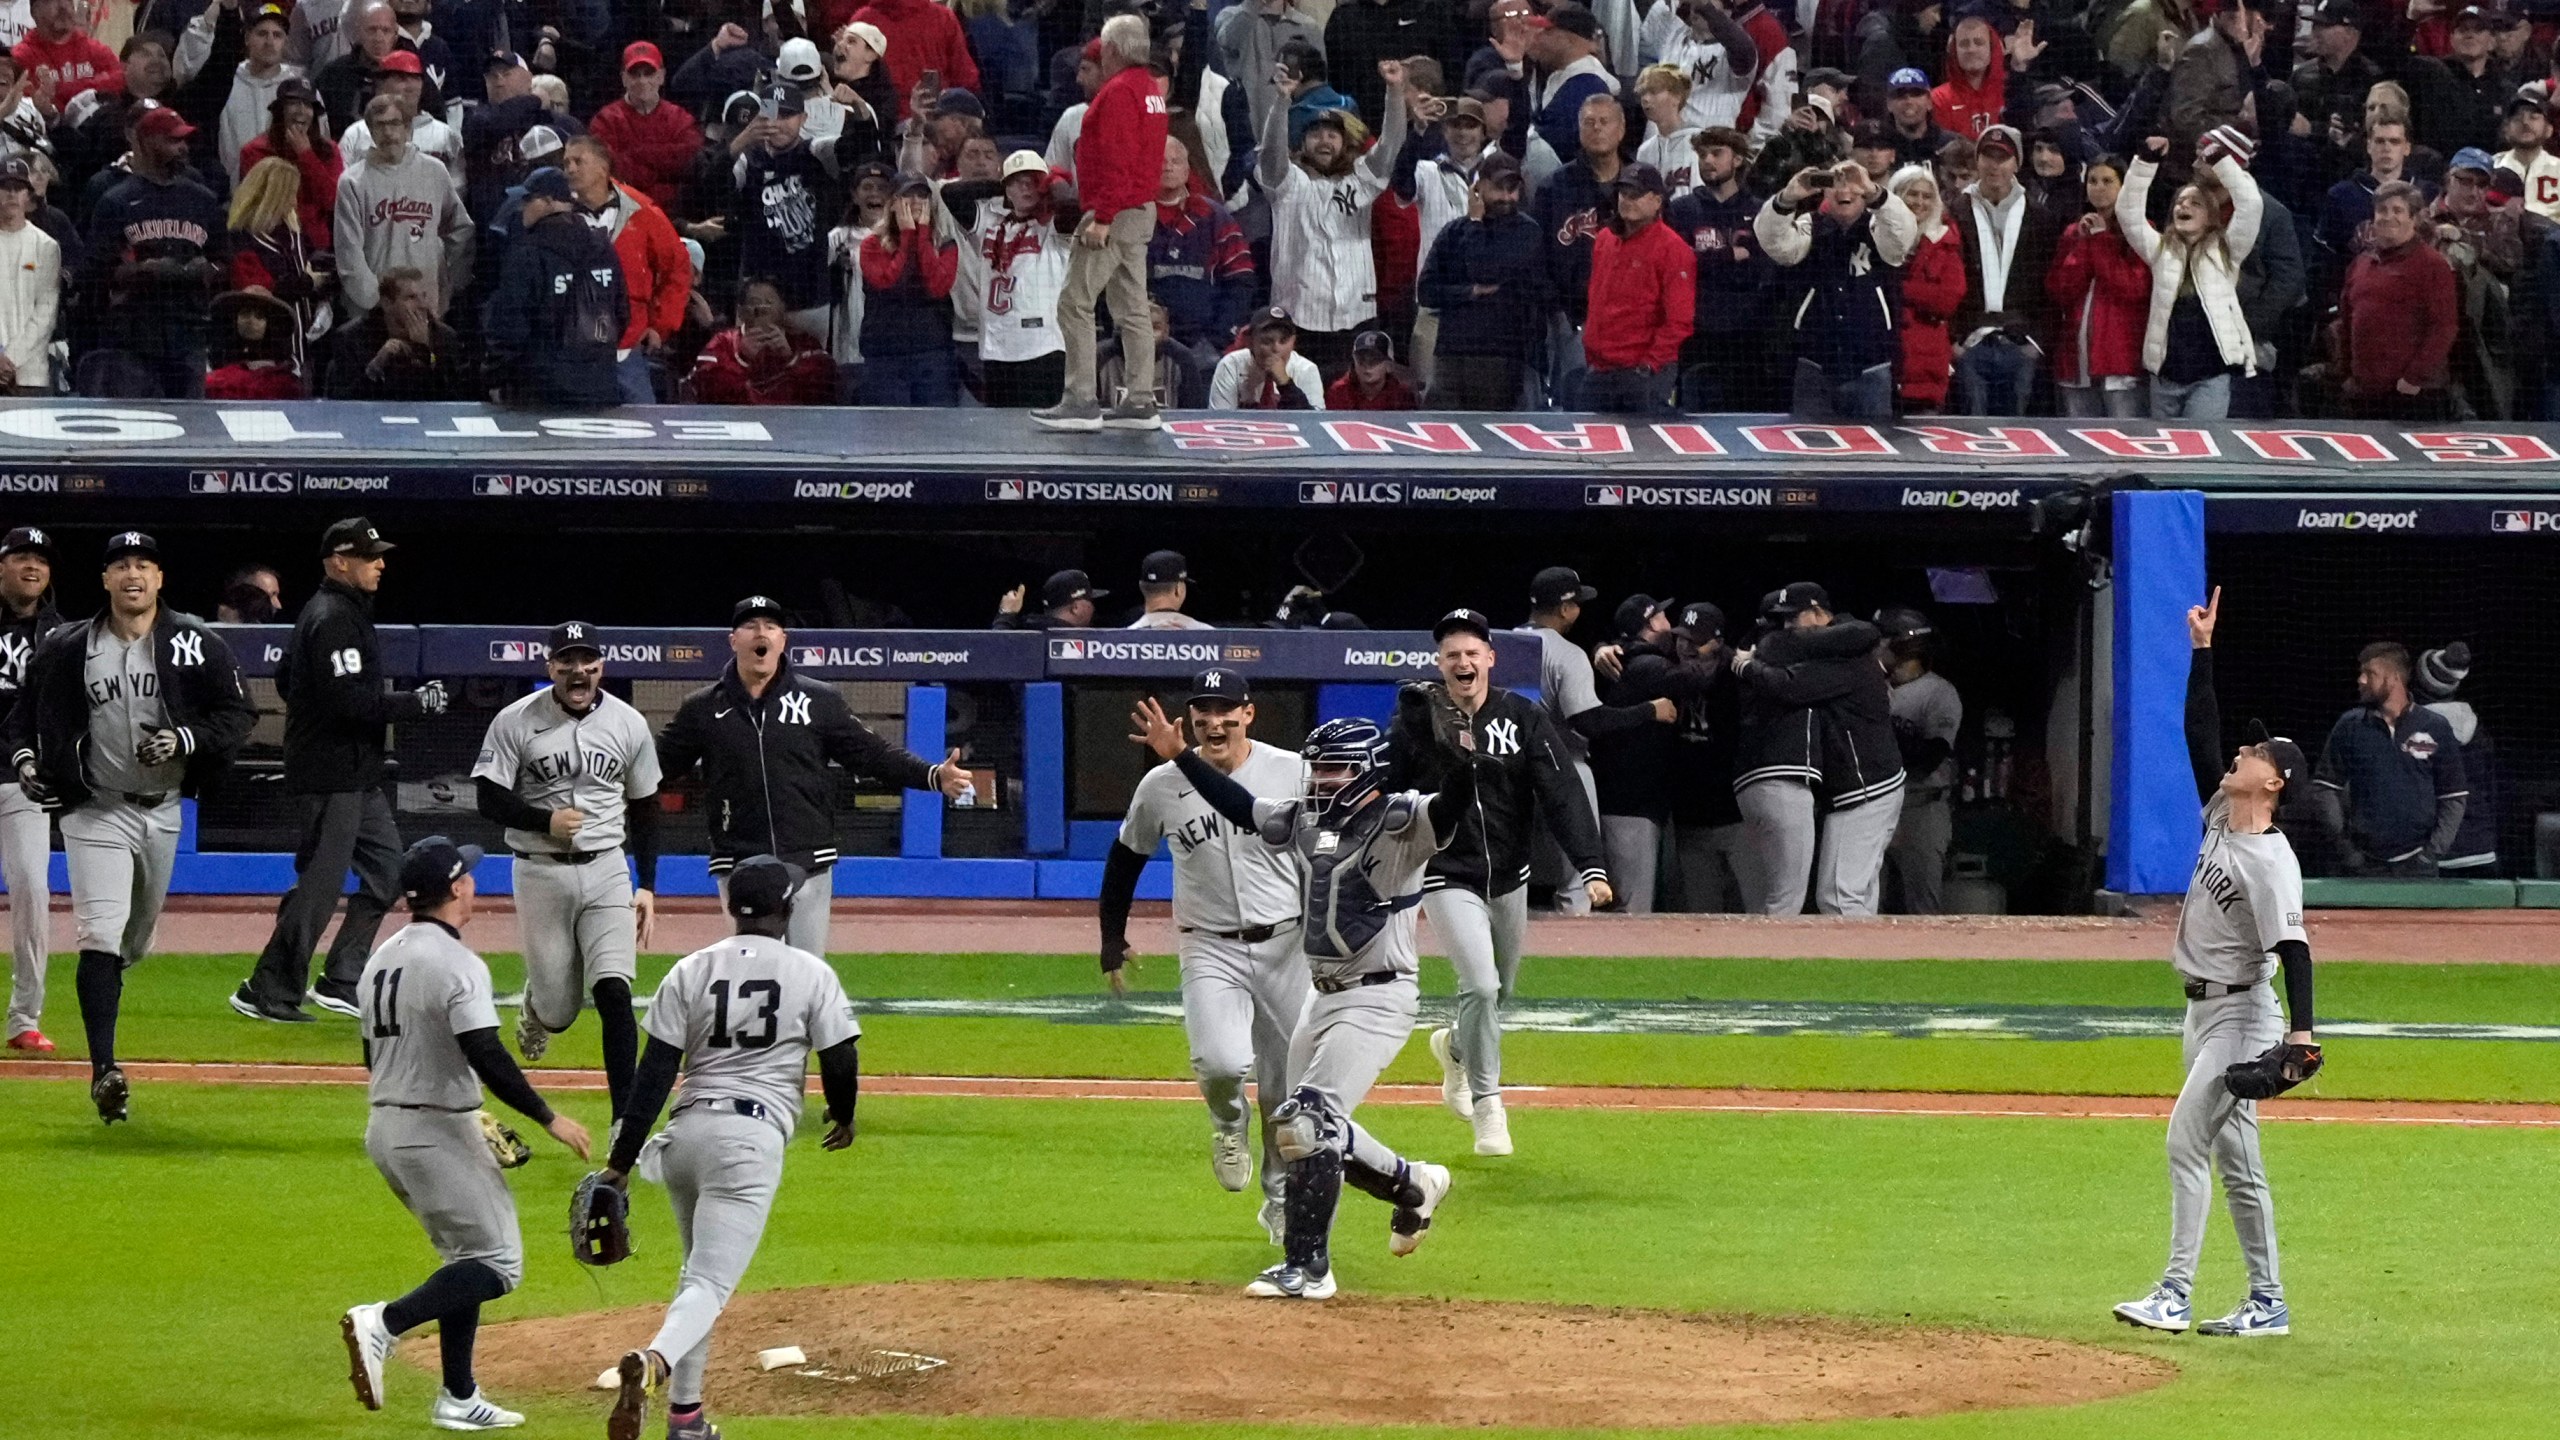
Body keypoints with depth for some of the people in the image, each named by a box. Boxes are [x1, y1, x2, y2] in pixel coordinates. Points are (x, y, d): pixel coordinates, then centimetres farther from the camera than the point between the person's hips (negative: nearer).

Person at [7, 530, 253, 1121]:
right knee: (101, 936, -16)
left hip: (165, 812, 3)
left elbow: (240, 715, -4)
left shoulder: (197, 645, -4)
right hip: (95, 811, -2)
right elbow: (25, 710, 9)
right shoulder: (66, 650, -4)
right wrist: (23, 758, -9)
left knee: (136, 941, 17)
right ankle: (104, 1069, -21)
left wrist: (184, 740, -19)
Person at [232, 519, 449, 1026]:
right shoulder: (333, 619, -17)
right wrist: (416, 703, -18)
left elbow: (286, 681, 22)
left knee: (385, 866, 12)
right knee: (321, 881, -7)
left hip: (356, 775, 11)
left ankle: (340, 982, 13)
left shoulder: (335, 611, 15)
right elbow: (348, 701, -25)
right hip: (331, 774, -11)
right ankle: (270, 991, -2)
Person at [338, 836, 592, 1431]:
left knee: (467, 1257, 19)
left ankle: (459, 1398, 16)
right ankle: (385, 1322, -21)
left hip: (384, 1129, 9)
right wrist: (549, 1119, -17)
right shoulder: (456, 964, -16)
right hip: (436, 1133, -9)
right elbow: (486, 1057, -25)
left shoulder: (382, 958, 11)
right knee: (497, 1264, -4)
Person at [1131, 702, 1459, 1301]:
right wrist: (1179, 754, 19)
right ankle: (1412, 1185, 41)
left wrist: (1456, 758, -54)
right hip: (1323, 996, 9)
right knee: (1318, 1128, 17)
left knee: (1308, 1121, -17)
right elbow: (1242, 807, 21)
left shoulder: (1401, 824, -15)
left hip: (1377, 999, -9)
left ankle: (1307, 1268, -11)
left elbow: (1453, 804, -34)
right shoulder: (1306, 819, 9)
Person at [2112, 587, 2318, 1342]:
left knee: (2187, 1139, -16)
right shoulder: (2220, 816, 6)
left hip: (2241, 1013, -9)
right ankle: (2267, 1302, 16)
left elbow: (2292, 944, -26)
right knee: (2233, 1157, 11)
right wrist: (2202, 651, 6)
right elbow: (2200, 734, 11)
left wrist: (2301, 1030, -35)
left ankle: (2175, 1295, -18)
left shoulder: (2270, 861, -18)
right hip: (2204, 1005, 9)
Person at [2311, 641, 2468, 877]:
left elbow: (2454, 797, 7)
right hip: (2364, 864, 1)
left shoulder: (2435, 728, 4)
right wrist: (2343, 844, -1)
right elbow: (2324, 789, 8)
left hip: (2417, 862, -1)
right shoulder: (2350, 727, 6)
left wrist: (2435, 848, -3)